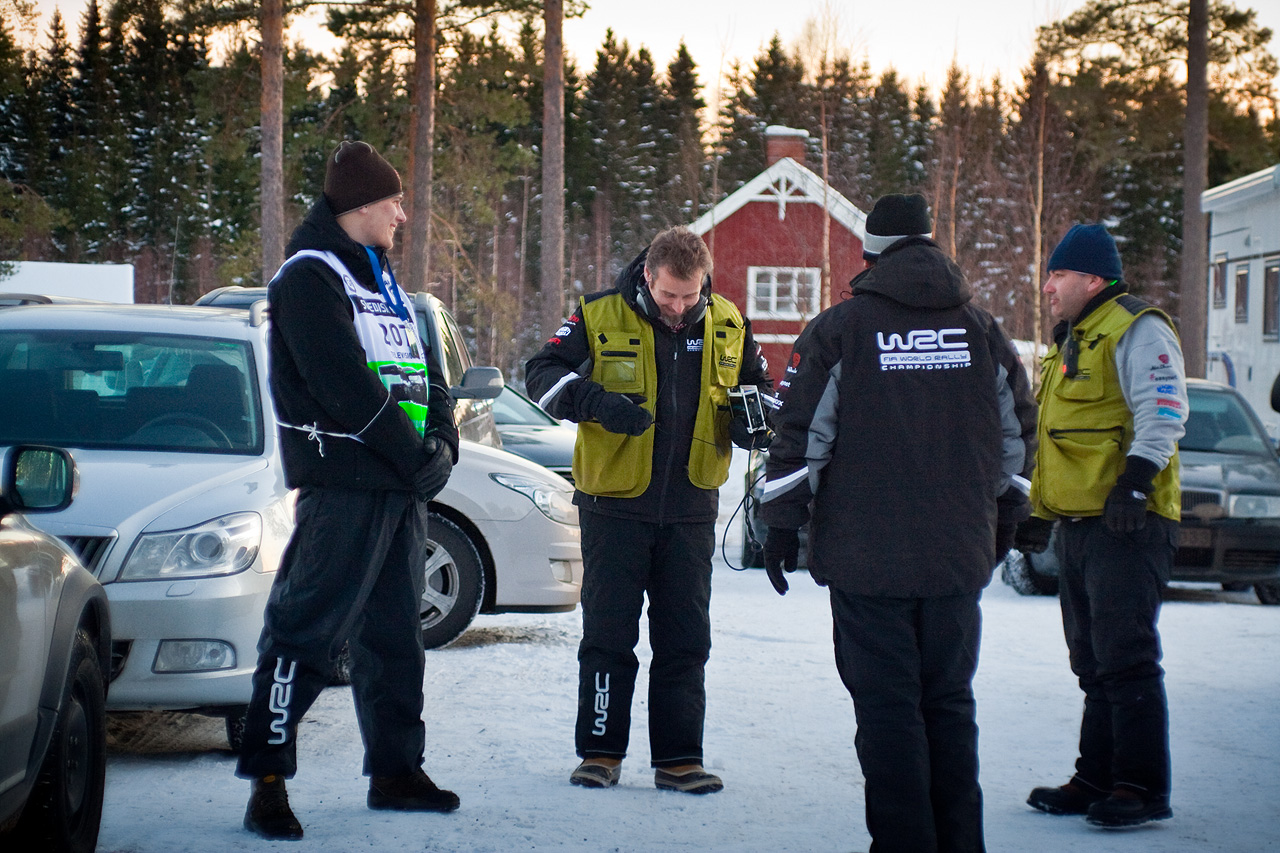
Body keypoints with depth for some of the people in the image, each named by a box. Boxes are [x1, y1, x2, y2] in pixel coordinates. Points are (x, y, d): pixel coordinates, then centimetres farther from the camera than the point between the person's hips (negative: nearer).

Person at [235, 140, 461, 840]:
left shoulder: (382, 283, 21)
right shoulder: (308, 279, -8)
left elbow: (424, 373, 19)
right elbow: (347, 386, -17)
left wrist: (441, 444, 1)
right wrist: (416, 455, -14)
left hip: (403, 488, 9)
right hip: (343, 485, -9)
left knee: (394, 634, 13)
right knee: (308, 627, -11)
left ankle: (396, 769, 21)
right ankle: (267, 777, -9)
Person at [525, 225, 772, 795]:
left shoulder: (727, 327, 3)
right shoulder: (599, 317, -7)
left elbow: (757, 393, 14)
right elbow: (542, 375, -8)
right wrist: (596, 400, -26)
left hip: (690, 510, 3)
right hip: (614, 503, -2)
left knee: (685, 640, 6)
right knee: (607, 635, 3)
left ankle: (678, 758, 13)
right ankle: (600, 752, 13)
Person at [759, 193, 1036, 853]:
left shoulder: (838, 329, -4)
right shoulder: (982, 330, 8)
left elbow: (801, 434, -6)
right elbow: (1017, 433, 15)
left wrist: (782, 523, 1)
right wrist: (1004, 518, 27)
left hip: (868, 557, -4)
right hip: (960, 556, 4)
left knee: (888, 707, 0)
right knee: (949, 704, 13)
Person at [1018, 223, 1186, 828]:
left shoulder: (1135, 330, -6)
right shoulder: (1071, 344, 23)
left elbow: (1163, 409, -18)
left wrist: (1136, 478, -28)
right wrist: (1039, 513, 27)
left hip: (1127, 524, -10)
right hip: (1078, 524, 10)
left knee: (1126, 658, -10)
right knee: (1093, 663, 12)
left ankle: (1143, 787, -6)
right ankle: (1096, 779, 17)